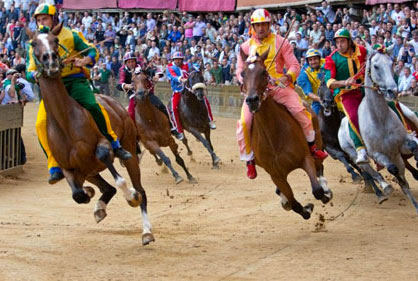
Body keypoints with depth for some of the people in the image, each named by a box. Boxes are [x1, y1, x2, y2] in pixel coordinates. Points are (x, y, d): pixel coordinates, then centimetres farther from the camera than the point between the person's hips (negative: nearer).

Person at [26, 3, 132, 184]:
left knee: (91, 106, -29)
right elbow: (29, 72, 10)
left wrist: (85, 60, -17)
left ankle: (114, 145, -11)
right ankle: (55, 167, -12)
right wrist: (35, 75, -15)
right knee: (42, 123, -18)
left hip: (75, 81, -2)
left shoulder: (70, 35, 5)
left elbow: (92, 51, 6)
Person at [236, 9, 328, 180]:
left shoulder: (280, 42, 4)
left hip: (279, 86, -1)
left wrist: (288, 76, -20)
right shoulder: (246, 47, 9)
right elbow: (240, 70, 12)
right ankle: (249, 160, 2)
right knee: (244, 122, -17)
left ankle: (312, 146, 2)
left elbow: (294, 65, 2)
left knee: (299, 110, -22)